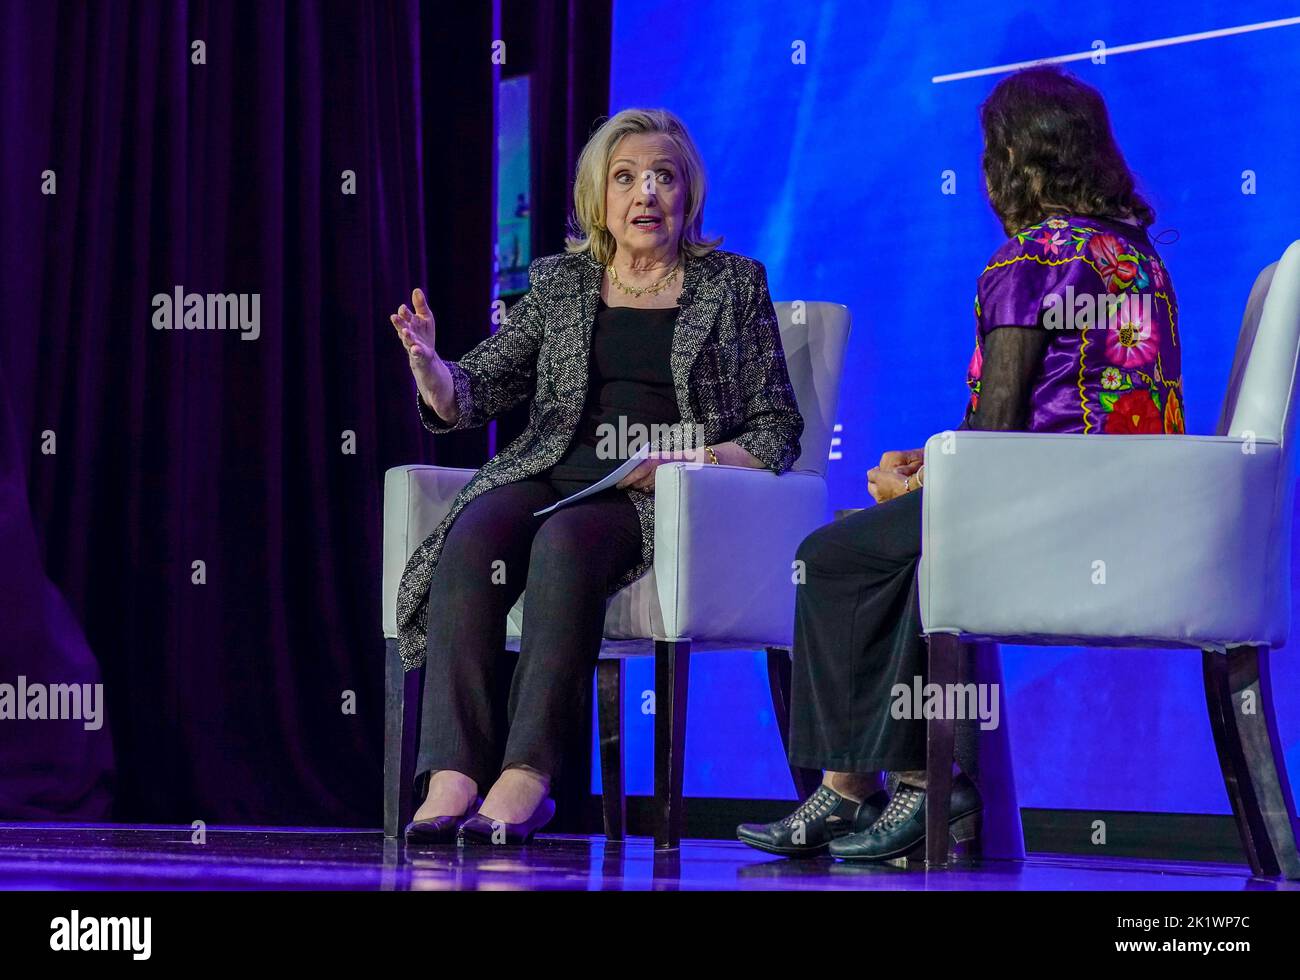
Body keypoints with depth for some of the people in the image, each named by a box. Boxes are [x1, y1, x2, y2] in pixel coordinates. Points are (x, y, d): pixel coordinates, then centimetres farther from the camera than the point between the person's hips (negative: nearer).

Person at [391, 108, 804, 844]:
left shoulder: (733, 284, 12)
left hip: (666, 500, -3)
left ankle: (527, 777, -40)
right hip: (553, 473, 3)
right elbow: (472, 394, 11)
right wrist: (428, 363, -12)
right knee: (472, 541, -31)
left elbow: (779, 429, 8)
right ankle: (454, 775, -39)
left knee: (566, 541, -36)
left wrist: (690, 462, -10)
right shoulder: (559, 282, 19)